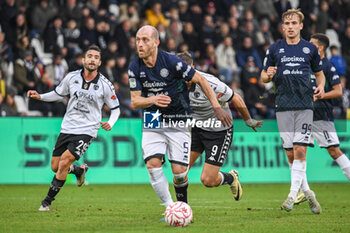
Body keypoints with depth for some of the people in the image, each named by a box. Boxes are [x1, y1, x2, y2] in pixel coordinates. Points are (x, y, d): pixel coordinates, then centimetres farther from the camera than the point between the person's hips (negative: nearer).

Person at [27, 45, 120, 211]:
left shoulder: (105, 85, -6)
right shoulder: (72, 77, 0)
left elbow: (115, 109, 4)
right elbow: (59, 94, 17)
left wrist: (110, 123, -15)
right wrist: (39, 96, 1)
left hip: (87, 131, -4)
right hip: (67, 128, 4)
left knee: (64, 162, -18)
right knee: (55, 167, 5)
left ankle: (47, 201, -6)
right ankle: (79, 171, 39)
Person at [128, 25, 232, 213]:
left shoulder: (171, 62, -17)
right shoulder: (135, 67, -5)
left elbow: (200, 80, -6)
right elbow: (134, 102, -4)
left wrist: (217, 107, -9)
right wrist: (153, 100, -26)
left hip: (178, 123, -3)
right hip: (152, 122, 3)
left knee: (179, 172, -9)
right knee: (152, 164, -16)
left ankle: (182, 203, 22)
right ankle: (170, 208, -3)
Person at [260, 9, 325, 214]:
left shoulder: (310, 49, 8)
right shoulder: (274, 49, 8)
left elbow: (319, 73, 19)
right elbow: (264, 76, 15)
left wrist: (321, 86, -2)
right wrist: (268, 75, -9)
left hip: (305, 104, -1)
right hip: (283, 106, 1)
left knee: (300, 150, -12)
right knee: (290, 153, 0)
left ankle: (293, 194, -8)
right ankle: (307, 192, 14)